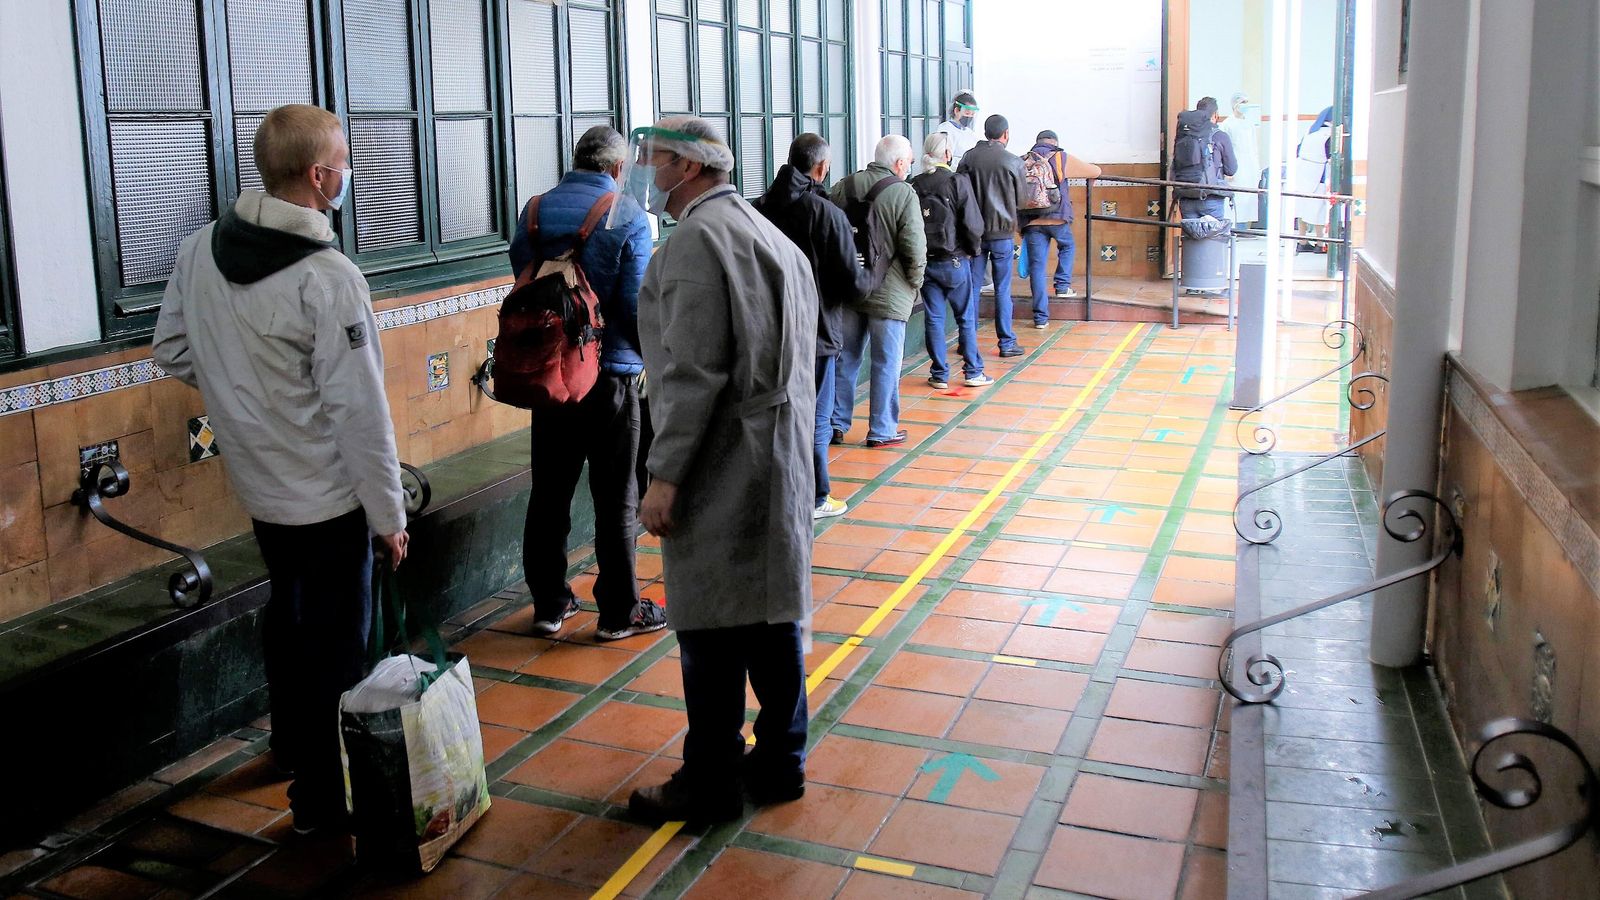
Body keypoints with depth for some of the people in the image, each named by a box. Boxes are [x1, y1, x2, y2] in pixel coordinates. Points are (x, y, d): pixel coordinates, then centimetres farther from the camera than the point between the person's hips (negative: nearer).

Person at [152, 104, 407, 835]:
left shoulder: (198, 251, -2)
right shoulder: (328, 277, -24)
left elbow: (173, 353, 8)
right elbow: (360, 410, -22)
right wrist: (389, 513, -14)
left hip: (257, 484, 7)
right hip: (329, 495, -7)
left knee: (287, 612, 26)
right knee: (335, 642, 6)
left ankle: (291, 742, 45)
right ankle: (322, 797, 16)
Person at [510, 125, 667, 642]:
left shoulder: (534, 211, 3)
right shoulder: (627, 218, -10)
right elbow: (636, 306, -12)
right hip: (610, 372, -4)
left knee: (549, 492, 13)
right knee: (616, 499, 5)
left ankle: (549, 604, 22)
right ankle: (620, 612, 13)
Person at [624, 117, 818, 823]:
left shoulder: (697, 239, -13)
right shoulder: (764, 230, 17)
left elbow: (696, 372, -21)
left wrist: (665, 474, -19)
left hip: (722, 465, -10)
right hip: (779, 455, 10)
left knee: (711, 630, -1)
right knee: (772, 611, 15)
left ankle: (709, 784, 10)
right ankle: (780, 762, 25)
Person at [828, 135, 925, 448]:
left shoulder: (843, 187, 2)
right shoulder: (903, 194, -13)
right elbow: (915, 249, -16)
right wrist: (914, 284, 0)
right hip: (888, 293, -5)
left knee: (845, 358, 15)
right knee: (886, 363, 6)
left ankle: (837, 424, 20)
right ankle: (882, 431, 12)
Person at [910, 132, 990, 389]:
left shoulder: (914, 186, 0)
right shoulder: (958, 182, -11)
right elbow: (972, 223, -12)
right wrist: (973, 250, 4)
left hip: (924, 261, 3)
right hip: (954, 260, -3)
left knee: (933, 318, 8)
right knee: (966, 317, 8)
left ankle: (939, 375, 12)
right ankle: (973, 372, 13)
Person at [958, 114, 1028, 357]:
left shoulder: (969, 158, -1)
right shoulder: (1013, 161, -6)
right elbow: (1021, 196, 4)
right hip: (1003, 231, -2)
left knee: (972, 287, 9)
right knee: (1002, 290, 4)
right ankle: (1007, 343, 8)